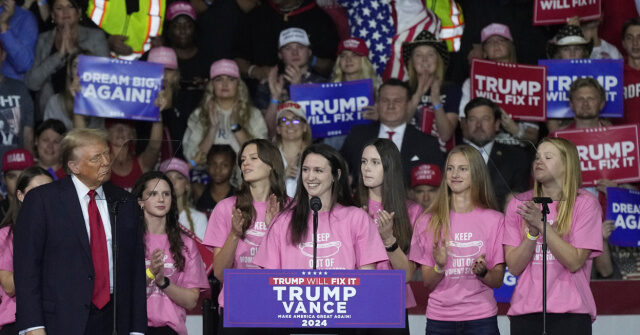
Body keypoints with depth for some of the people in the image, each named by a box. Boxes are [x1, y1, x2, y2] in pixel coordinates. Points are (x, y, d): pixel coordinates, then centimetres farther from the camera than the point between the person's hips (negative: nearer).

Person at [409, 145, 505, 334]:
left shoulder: (495, 220, 3)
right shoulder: (428, 222, 6)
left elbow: (498, 281, 4)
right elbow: (427, 283, 5)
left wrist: (482, 272, -16)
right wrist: (439, 267, -15)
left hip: (480, 318, -1)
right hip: (439, 318, 1)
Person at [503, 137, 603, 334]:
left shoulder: (585, 204, 0)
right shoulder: (518, 204, 9)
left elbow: (574, 262, -8)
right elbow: (514, 267, 3)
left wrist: (542, 225, -14)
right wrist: (532, 232, -12)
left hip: (570, 312, -2)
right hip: (525, 311, 2)